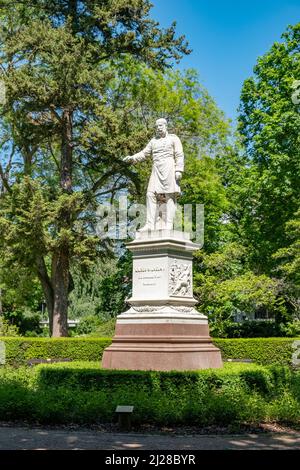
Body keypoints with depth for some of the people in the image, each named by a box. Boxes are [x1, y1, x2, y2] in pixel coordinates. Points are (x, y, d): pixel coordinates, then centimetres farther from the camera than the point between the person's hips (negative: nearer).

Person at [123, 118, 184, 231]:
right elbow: (144, 154, 22)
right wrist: (132, 158, 4)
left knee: (169, 196, -12)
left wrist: (179, 170, -13)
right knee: (151, 195, -9)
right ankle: (151, 224, -15)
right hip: (156, 170, 5)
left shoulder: (173, 138, 9)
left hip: (169, 169, -5)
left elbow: (179, 155, 0)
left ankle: (168, 225, -18)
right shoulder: (153, 141, 24)